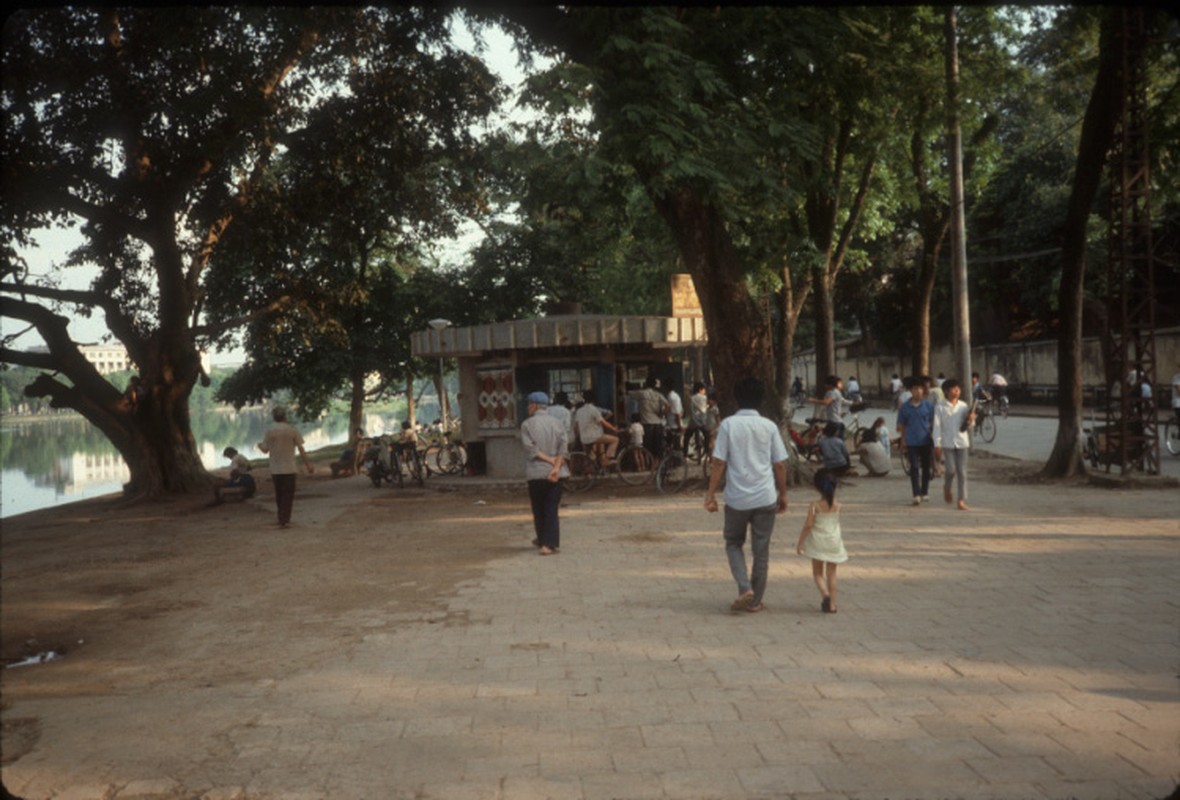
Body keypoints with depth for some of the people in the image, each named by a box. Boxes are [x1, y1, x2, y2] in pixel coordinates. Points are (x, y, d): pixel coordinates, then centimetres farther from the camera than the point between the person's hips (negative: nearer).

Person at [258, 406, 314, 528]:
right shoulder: (292, 431, -5)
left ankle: (282, 519, 22)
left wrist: (259, 445, 31)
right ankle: (284, 520, -6)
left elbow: (265, 450, 8)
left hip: (275, 469, 2)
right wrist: (308, 464, 3)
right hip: (289, 468, -2)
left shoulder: (270, 432, -1)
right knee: (288, 495, 2)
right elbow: (301, 450, -5)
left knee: (279, 495, 14)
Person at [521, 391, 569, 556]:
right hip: (555, 474, 2)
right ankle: (549, 544, -5)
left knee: (538, 509, 14)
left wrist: (549, 460, -9)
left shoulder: (526, 425, -2)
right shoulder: (557, 423, 6)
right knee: (552, 509, 2)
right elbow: (564, 446, -6)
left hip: (535, 473, -2)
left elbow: (531, 449, -12)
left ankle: (543, 540, 27)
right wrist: (556, 467, -14)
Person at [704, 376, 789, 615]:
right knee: (761, 550, 11)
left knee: (734, 544, 17)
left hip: (737, 497, -1)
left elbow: (719, 463, -8)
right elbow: (780, 464, 2)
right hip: (765, 498, 2)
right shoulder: (769, 426, 0)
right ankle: (755, 600, 18)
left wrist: (711, 495, -2)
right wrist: (782, 494, 14)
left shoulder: (728, 424, -6)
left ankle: (745, 588, 0)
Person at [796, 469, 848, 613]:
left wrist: (800, 543, -6)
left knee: (818, 573, 11)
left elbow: (808, 525, -15)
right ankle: (832, 604, 12)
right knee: (831, 574, 11)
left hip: (818, 543, -2)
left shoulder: (814, 506, -14)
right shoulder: (837, 506, -6)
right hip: (834, 542, 2)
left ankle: (825, 594, -15)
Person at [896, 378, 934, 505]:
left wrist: (933, 438, 5)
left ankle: (924, 492, 25)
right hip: (912, 442, -1)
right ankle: (916, 495, -8)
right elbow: (901, 426, 6)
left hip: (926, 441, 1)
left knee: (926, 467, 11)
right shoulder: (905, 407, 0)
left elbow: (932, 423, 8)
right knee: (914, 468, -6)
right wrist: (903, 443, 5)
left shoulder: (928, 405, 1)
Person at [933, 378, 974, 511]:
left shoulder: (963, 406, 7)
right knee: (951, 470, -11)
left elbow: (966, 426, 13)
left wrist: (970, 421, -10)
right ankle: (946, 487, 21)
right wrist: (937, 445, -7)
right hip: (948, 443, -3)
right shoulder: (940, 407, -2)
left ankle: (962, 500, 5)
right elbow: (937, 426, -3)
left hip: (962, 442, 3)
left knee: (962, 472, 1)